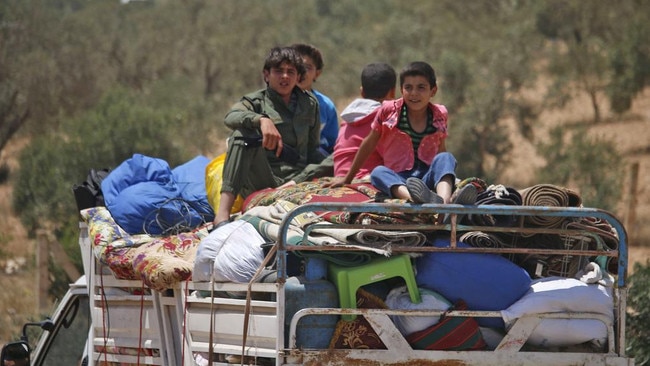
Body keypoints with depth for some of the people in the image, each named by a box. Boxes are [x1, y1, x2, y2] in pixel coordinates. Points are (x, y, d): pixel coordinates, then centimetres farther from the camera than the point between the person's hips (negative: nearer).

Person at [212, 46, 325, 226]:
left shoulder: (309, 104, 20)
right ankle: (223, 213, -42)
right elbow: (231, 117, -17)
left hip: (296, 178, 3)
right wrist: (262, 120, -37)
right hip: (260, 182, -3)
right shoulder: (255, 101, 7)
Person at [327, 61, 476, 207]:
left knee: (445, 158, -26)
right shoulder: (388, 111, 3)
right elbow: (369, 145, 12)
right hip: (398, 180, -1)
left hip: (428, 177, 1)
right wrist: (347, 179, 17)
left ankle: (445, 200, -59)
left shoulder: (439, 116, 8)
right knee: (378, 172, -32)